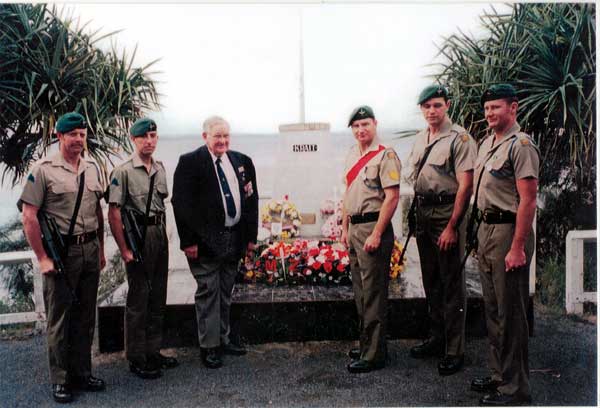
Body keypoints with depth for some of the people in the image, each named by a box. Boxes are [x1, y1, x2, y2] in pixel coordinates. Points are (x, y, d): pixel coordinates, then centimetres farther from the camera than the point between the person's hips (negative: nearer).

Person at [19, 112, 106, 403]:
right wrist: (43, 258, -12)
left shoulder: (92, 168, 9)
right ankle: (60, 380, 18)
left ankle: (82, 373, 27)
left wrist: (101, 249, 14)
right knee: (59, 318, 5)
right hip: (61, 252, -5)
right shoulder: (44, 170, -7)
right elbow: (29, 217, -9)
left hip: (90, 251, 5)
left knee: (85, 316, 13)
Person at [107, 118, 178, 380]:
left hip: (160, 233, 7)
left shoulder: (160, 168, 10)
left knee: (158, 297, 14)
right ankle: (136, 358, 13)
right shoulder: (124, 171, -10)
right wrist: (124, 249, -16)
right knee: (138, 299, 0)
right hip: (138, 234, -7)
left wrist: (163, 234, 11)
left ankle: (153, 351, 27)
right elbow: (113, 212, -13)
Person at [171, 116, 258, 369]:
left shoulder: (242, 162, 9)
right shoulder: (190, 162, -7)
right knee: (208, 292, 2)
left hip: (234, 239, 5)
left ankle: (223, 339, 29)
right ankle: (209, 346, 13)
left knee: (225, 292, 16)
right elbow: (181, 203, -11)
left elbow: (251, 199, 11)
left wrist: (251, 235, 7)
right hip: (206, 240, -5)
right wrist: (188, 241, -15)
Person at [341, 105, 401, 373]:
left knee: (373, 293, -4)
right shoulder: (352, 155, 15)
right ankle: (366, 344, 29)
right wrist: (345, 228, 17)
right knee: (360, 291, 16)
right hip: (354, 228, 9)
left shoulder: (385, 155, -10)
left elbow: (392, 197, -16)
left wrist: (376, 234, -20)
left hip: (373, 227, -9)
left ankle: (374, 355, 5)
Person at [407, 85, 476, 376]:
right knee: (431, 281, 16)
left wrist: (452, 227, -19)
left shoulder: (459, 138, -11)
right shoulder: (419, 139, 13)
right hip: (423, 213, 8)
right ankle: (437, 338, 31)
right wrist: (415, 215, 13)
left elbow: (465, 186, -16)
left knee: (452, 284, -2)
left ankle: (454, 351, 8)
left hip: (447, 213, -8)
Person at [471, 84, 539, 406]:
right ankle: (499, 375, 31)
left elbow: (528, 200, -19)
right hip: (486, 229, 9)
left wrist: (517, 248, -23)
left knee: (510, 313, -2)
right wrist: (483, 233, 16)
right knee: (493, 309, 17)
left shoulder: (520, 145, -13)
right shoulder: (487, 143, 15)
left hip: (508, 231, -9)